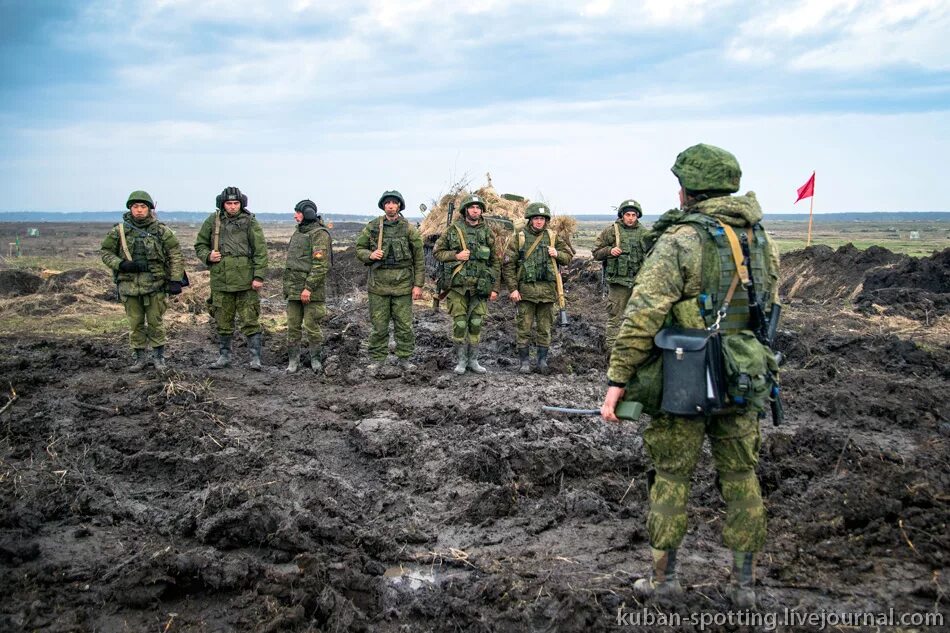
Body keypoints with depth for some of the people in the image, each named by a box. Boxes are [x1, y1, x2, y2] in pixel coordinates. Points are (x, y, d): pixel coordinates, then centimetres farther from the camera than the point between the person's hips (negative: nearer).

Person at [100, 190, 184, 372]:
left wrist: (175, 280, -6)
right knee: (135, 323, 8)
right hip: (129, 286, 2)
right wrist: (121, 264, -11)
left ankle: (158, 356, 17)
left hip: (154, 285, -1)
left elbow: (176, 255, 1)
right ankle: (140, 357, 20)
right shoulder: (119, 231, 2)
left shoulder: (161, 231, 0)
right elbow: (105, 252, 7)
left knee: (155, 322, 3)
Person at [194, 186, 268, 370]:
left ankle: (255, 358, 6)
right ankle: (224, 356, 25)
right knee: (223, 322, 12)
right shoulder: (213, 221, 6)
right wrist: (208, 256, -5)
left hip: (245, 281, -3)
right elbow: (200, 245, 17)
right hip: (220, 281, 3)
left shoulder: (250, 222, -2)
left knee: (250, 321, 0)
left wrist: (259, 277, -11)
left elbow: (260, 251, -5)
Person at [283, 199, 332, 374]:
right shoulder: (298, 233, 16)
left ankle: (315, 359, 13)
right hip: (293, 289, 8)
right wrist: (287, 285, 19)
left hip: (312, 290, -8)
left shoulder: (320, 234, -11)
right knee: (293, 326, 7)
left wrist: (309, 288, -21)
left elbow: (321, 265, -18)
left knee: (312, 326, -1)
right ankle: (293, 361, 14)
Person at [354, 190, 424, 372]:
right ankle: (377, 359, 16)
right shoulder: (372, 227, 4)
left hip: (403, 284, -1)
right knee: (378, 325, 5)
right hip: (378, 284, 1)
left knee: (404, 325, 4)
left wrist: (418, 285, -3)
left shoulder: (409, 229, 1)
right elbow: (359, 249, 12)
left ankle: (404, 357, 17)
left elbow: (419, 259, 2)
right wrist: (370, 255, -11)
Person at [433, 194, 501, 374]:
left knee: (476, 324, 6)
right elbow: (437, 251, 4)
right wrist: (455, 256, -12)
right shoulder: (453, 230, 1)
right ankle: (461, 360, 11)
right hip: (458, 285, -2)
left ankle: (473, 360, 17)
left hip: (480, 286, 2)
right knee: (460, 324, 0)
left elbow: (495, 262, 8)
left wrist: (495, 287, 3)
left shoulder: (487, 233, 6)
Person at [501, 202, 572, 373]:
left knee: (544, 328, 8)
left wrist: (557, 254, -6)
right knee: (524, 328, 1)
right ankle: (524, 361, 10)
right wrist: (512, 288, -8)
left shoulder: (553, 237, 9)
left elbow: (568, 256, 16)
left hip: (547, 290, 3)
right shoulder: (519, 237, 0)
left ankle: (542, 360, 17)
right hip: (526, 289, -2)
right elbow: (508, 264, -2)